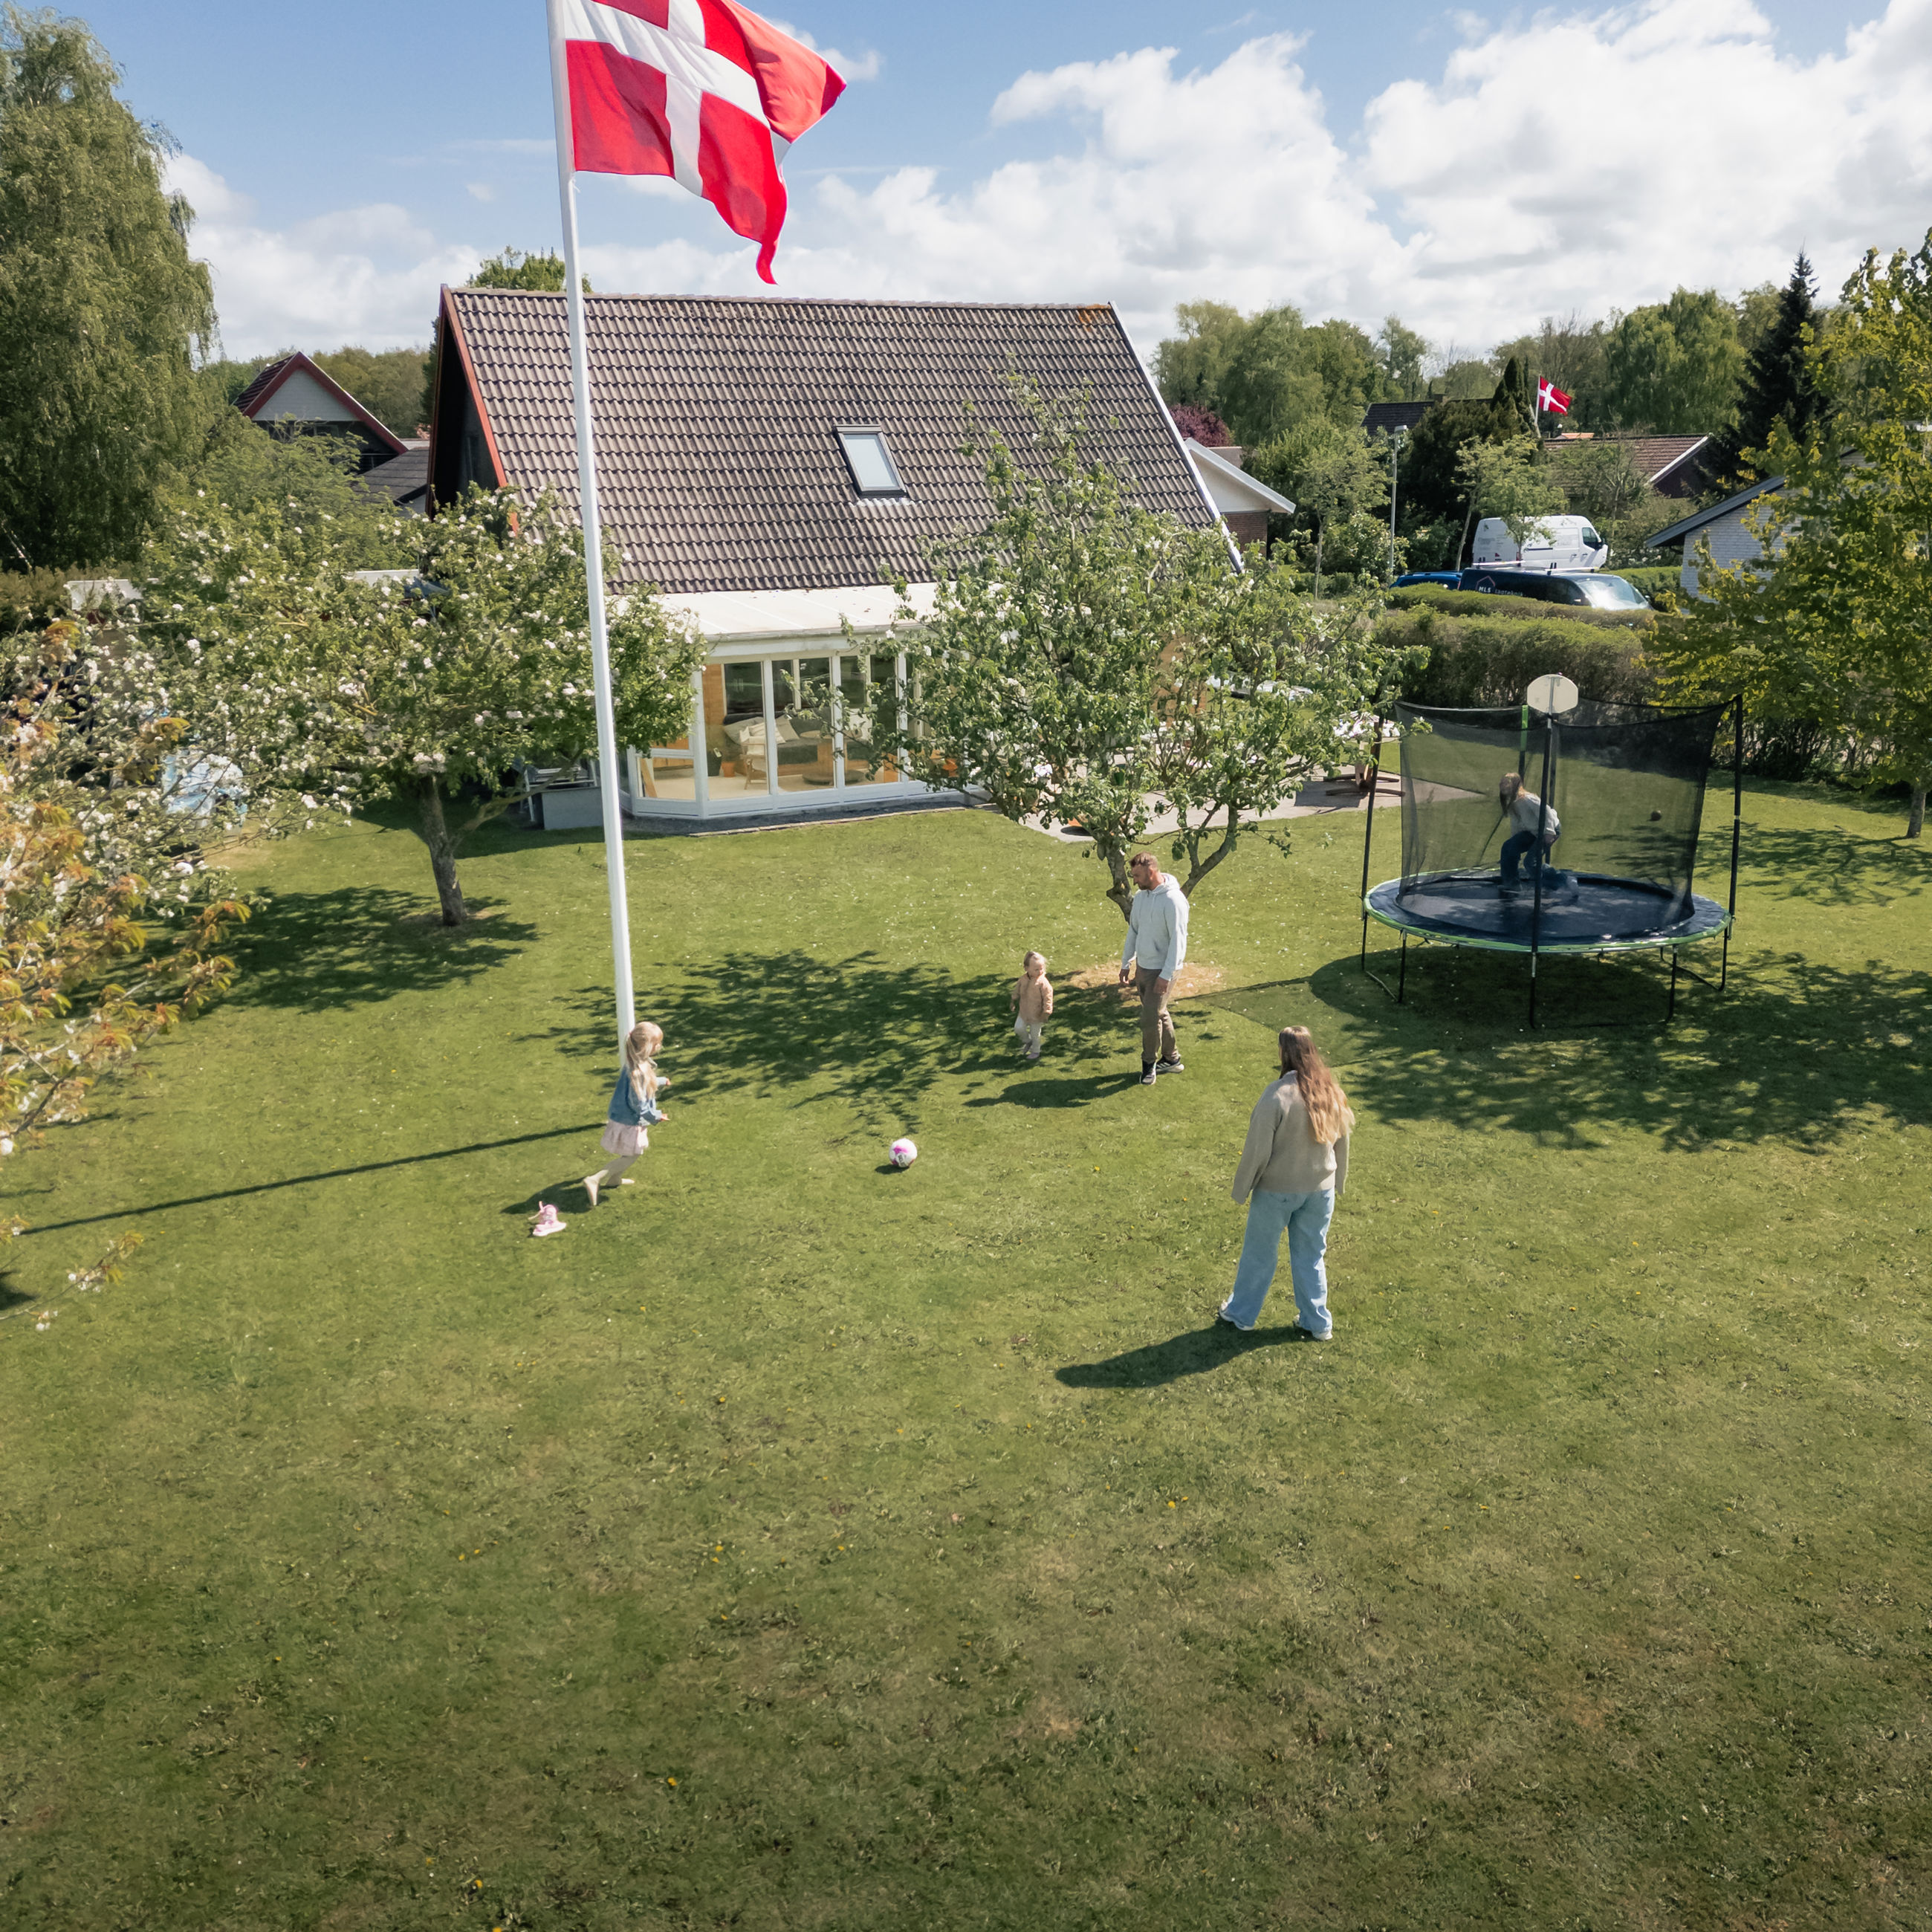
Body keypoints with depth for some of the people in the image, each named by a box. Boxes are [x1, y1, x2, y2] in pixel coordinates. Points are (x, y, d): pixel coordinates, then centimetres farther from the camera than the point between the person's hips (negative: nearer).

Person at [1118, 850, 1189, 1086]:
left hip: (1162, 971, -8)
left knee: (1150, 1018, -6)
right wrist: (1126, 963, 15)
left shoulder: (1173, 900, -20)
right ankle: (1171, 1059, 28)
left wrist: (1166, 975, -22)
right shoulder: (1140, 896, 5)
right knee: (1158, 1014, 16)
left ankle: (1149, 1063, 13)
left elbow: (1178, 939, -21)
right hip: (1142, 967, 8)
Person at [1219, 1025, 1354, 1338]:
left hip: (1276, 1191, -4)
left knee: (1259, 1254, 14)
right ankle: (1317, 1322, 30)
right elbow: (1342, 1143, 6)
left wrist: (1241, 1190, -6)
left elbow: (1258, 1149, -19)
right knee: (1311, 1256, 20)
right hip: (1320, 1190, 5)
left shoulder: (1277, 1094, -24)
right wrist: (1337, 1183, 21)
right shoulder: (1332, 1092, -6)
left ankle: (1241, 1313, 32)